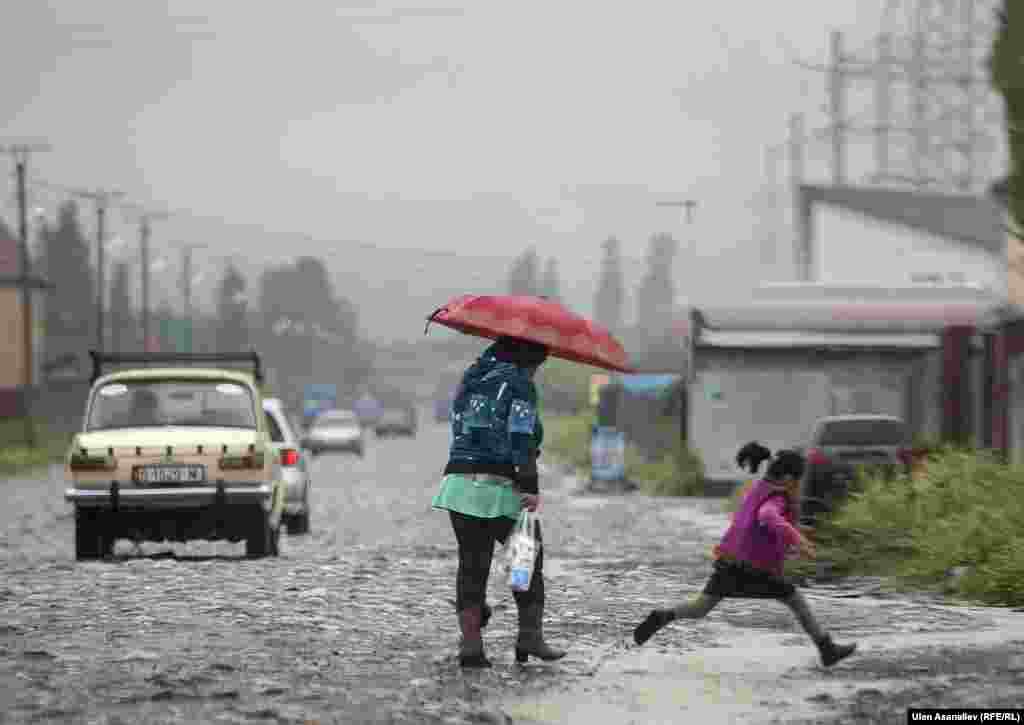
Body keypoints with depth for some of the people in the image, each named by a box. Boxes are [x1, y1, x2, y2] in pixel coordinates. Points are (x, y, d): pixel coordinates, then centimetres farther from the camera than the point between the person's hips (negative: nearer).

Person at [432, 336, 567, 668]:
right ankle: (530, 636, 5)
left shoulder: (471, 377, 16)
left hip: (460, 481, 6)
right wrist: (530, 488, -17)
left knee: (472, 565, 6)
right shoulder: (519, 384, -5)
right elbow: (521, 439, -14)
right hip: (503, 488, -5)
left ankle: (471, 644, -1)